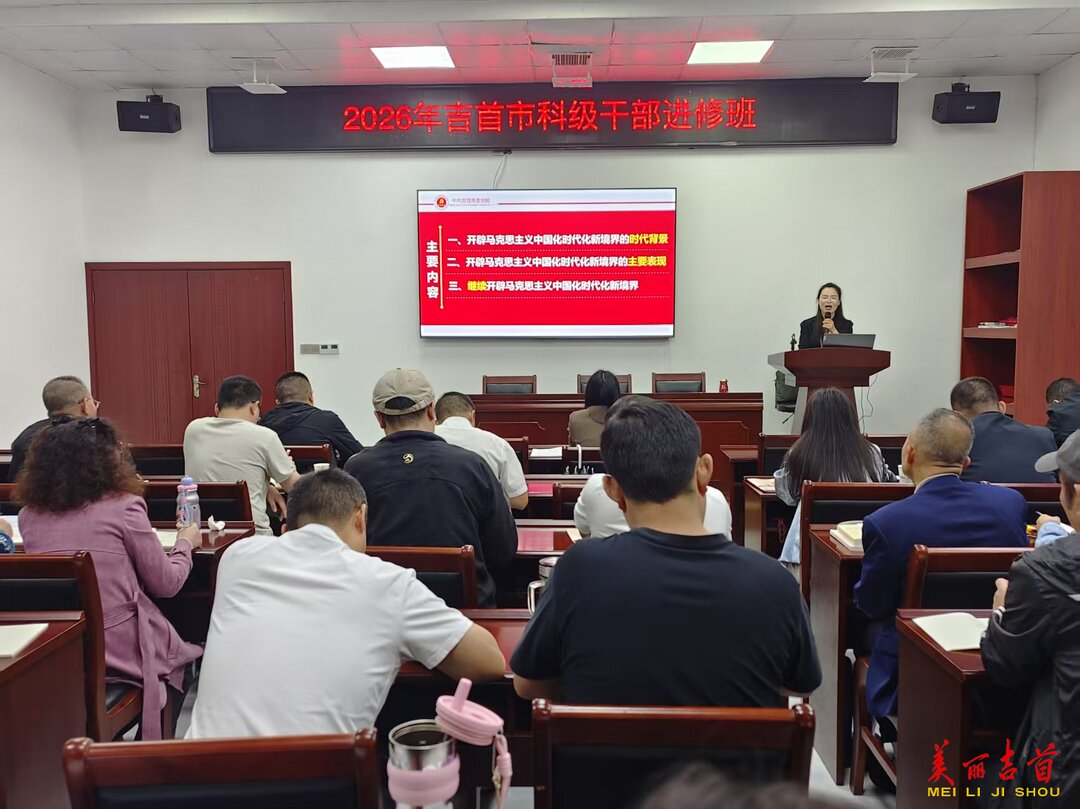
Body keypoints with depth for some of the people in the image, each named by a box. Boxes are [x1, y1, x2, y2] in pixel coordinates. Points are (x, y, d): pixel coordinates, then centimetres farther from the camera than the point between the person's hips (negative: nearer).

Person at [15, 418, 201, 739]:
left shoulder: (29, 515, 0)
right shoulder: (123, 508, -14)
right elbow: (166, 584, -6)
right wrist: (185, 543, 12)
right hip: (119, 650, -5)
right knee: (180, 656, 26)